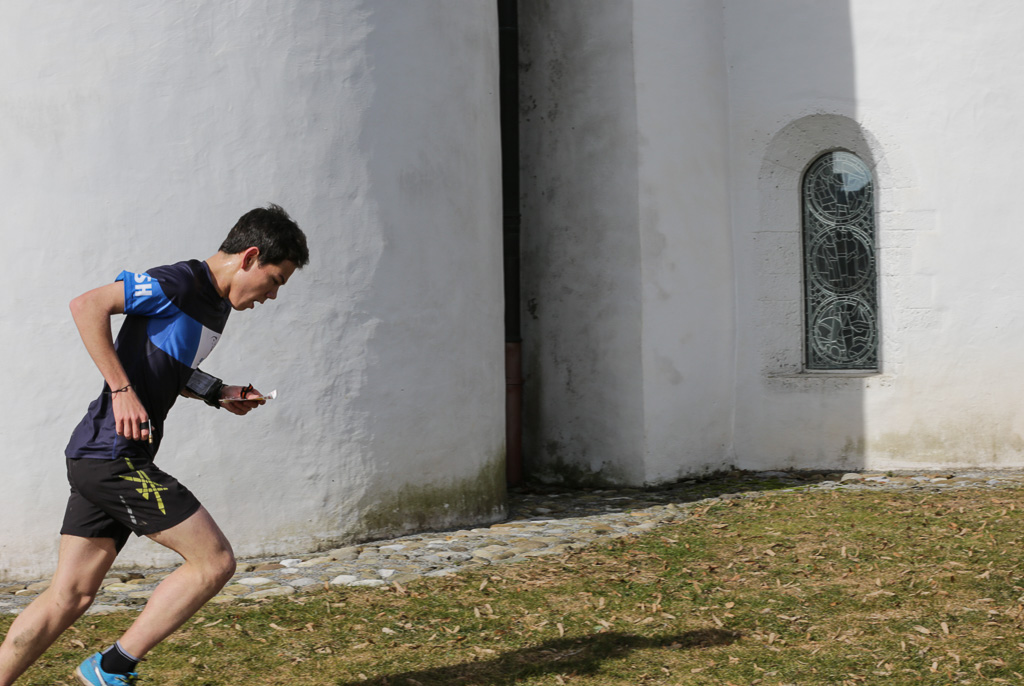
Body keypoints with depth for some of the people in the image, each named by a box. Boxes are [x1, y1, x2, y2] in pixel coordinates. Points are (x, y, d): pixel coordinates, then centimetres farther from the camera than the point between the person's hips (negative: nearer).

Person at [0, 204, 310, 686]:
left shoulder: (216, 305, 18)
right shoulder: (180, 283, -12)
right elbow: (87, 306, -19)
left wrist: (217, 393, 15)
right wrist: (122, 390, -21)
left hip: (97, 460, 9)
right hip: (113, 454, -9)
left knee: (69, 597, 10)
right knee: (214, 561, -6)